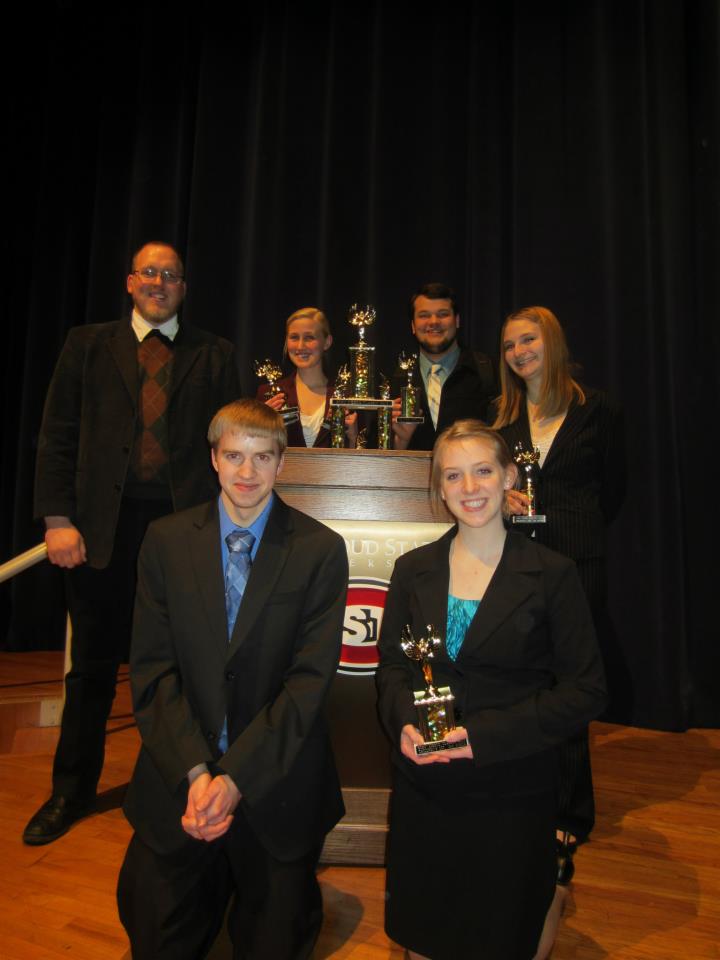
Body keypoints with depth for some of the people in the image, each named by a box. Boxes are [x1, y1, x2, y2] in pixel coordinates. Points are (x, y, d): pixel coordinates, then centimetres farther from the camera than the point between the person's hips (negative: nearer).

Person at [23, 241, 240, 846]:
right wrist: (58, 520, -4)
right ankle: (72, 791, 31)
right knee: (93, 664, 12)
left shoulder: (214, 355, 10)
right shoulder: (88, 345, 11)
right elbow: (58, 437, 5)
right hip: (103, 524, 1)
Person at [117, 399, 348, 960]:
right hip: (177, 783, 2)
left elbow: (311, 677, -12)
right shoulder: (166, 541, -3)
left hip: (275, 785, -1)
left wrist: (235, 778, -17)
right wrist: (195, 772, -14)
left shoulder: (320, 550, -9)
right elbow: (151, 668, -5)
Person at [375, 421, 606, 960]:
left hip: (511, 789, -3)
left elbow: (586, 689, -9)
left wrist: (485, 735, -18)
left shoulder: (552, 575, -10)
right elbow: (391, 664, 6)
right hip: (424, 787, 3)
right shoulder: (413, 570, -1)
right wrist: (404, 721, -14)